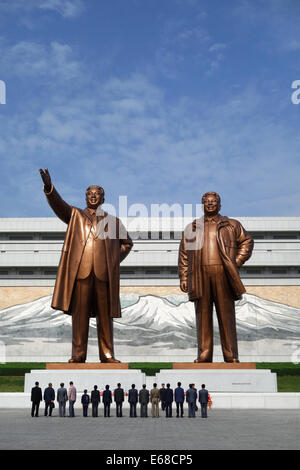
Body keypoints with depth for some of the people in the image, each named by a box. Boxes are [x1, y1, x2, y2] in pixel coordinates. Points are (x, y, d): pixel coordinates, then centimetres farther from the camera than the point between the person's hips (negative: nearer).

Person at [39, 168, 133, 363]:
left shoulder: (113, 221, 19)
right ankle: (78, 355, 5)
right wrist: (49, 188, -20)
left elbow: (127, 242, 26)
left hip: (104, 273, 1)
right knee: (80, 314, -1)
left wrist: (115, 260, 12)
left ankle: (107, 355, 9)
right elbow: (58, 204, -2)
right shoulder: (75, 215, 15)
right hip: (80, 272, -1)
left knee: (105, 315, 2)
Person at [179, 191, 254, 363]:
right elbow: (184, 254, 13)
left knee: (226, 314, 0)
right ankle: (204, 355, 8)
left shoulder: (231, 225, 12)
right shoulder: (192, 228, 16)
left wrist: (236, 263, 6)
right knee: (203, 315, 2)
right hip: (200, 275, 1)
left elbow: (247, 241, 17)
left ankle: (231, 356, 7)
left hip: (223, 275, -1)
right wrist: (183, 278, 5)